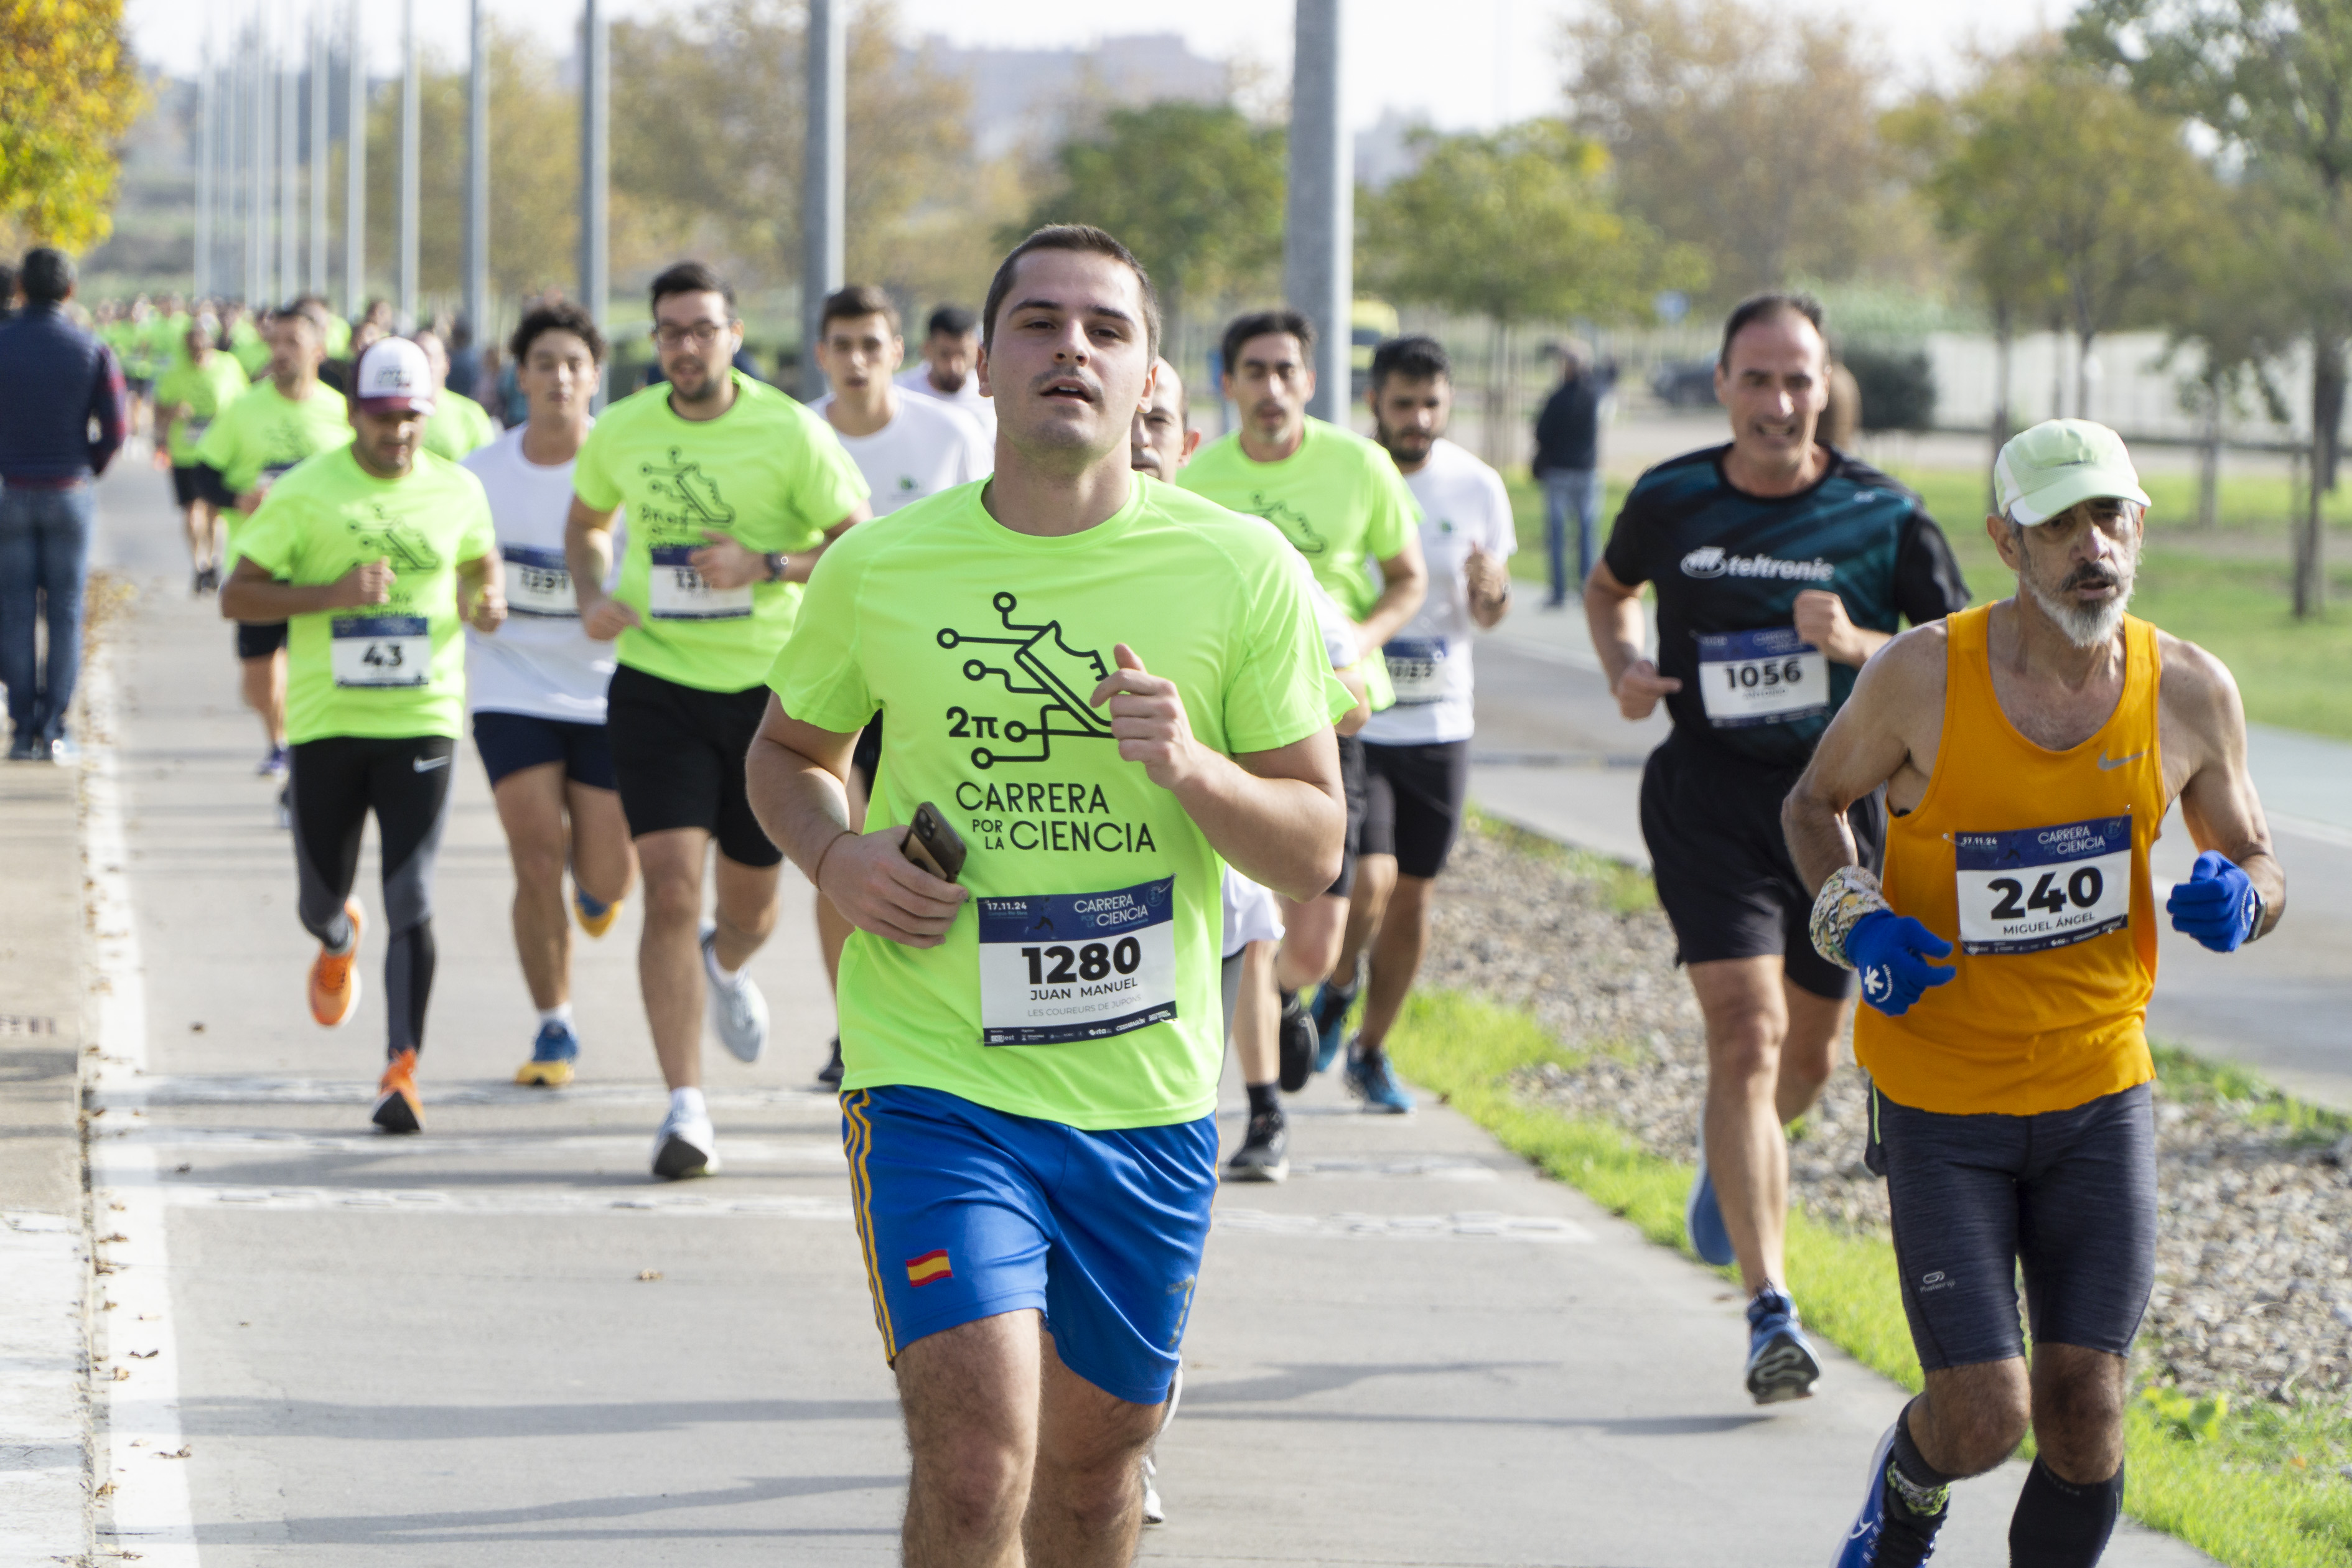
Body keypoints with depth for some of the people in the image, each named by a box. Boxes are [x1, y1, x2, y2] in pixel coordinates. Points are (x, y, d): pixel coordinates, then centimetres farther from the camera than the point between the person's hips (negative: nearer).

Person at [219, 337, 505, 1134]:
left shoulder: (457, 491, 4)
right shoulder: (303, 494, -5)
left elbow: (480, 561, 25)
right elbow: (235, 596, -5)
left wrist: (487, 602, 1)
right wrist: (334, 595, -18)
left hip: (422, 720, 0)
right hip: (326, 724, 0)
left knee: (412, 902, -12)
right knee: (320, 901, 12)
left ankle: (402, 1071, -12)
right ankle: (339, 942, 50)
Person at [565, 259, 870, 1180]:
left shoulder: (790, 433, -9)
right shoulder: (621, 433, 0)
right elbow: (586, 520, 20)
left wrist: (764, 565, -21)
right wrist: (592, 598, 1)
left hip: (767, 686, 0)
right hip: (656, 685, 0)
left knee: (750, 904, 13)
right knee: (671, 892, -13)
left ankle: (726, 966, 52)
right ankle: (685, 1108, -10)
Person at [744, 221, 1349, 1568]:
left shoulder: (1241, 571, -3)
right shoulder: (878, 570, -2)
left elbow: (1316, 850, 1)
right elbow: (789, 751, 16)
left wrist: (1195, 770, -19)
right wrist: (836, 857, -5)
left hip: (1148, 1097, 2)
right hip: (937, 1084, -2)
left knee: (1097, 1455, 15)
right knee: (976, 1459, -17)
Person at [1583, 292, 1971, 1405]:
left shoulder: (1885, 517, -4)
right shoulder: (1670, 502, 0)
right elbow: (1610, 589, 21)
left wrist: (1860, 644, -21)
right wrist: (1623, 669, 0)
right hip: (1708, 799, -2)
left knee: (1811, 1053, 15)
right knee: (1747, 1032, -16)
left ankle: (1730, 1148, 52)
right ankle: (1770, 1313, -16)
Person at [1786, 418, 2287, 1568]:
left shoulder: (2189, 693, -5)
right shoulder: (1923, 676, -12)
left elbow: (2256, 857, 10)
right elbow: (1815, 804, 6)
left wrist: (2238, 899, -14)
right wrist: (1857, 923, -13)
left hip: (2100, 1094, 2)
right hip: (1940, 1099, -2)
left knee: (2084, 1417, -5)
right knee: (1985, 1420, -8)